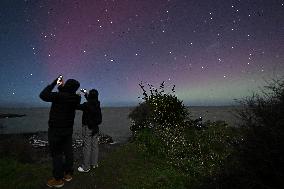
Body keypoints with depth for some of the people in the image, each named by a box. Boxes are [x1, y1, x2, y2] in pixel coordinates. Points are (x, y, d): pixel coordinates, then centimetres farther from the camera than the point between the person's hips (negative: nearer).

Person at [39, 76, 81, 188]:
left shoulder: (59, 96, -23)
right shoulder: (76, 98, -5)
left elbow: (43, 95, -9)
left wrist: (54, 83, -4)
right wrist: (62, 86, 13)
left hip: (56, 130, -6)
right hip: (68, 129, 6)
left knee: (56, 154, 6)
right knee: (68, 151, 15)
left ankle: (58, 179, 19)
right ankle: (68, 174, 31)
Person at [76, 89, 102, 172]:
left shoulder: (86, 105, -19)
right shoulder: (97, 104, 2)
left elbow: (77, 106, -7)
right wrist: (86, 94, 33)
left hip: (87, 127, -6)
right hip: (95, 127, 7)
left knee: (87, 146, 3)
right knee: (95, 145, 14)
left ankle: (86, 167, 14)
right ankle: (94, 163, 28)